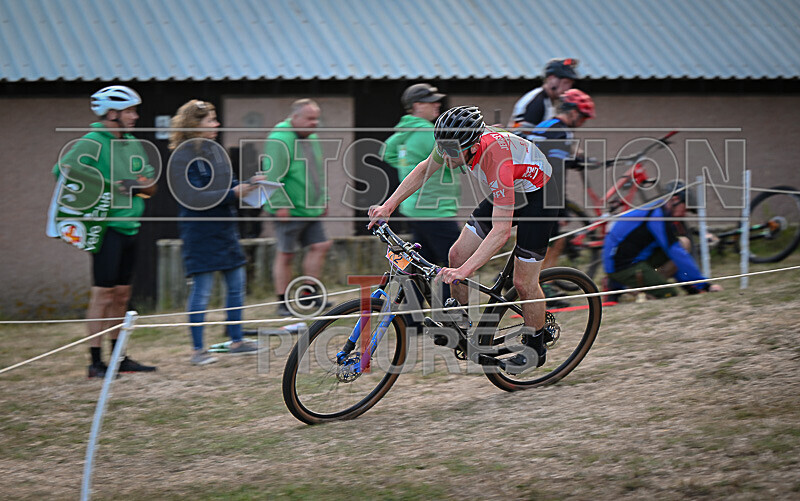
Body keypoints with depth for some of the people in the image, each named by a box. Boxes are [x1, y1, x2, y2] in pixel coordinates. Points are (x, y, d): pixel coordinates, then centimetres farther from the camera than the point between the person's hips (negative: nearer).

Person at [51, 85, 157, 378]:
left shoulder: (132, 144, 14)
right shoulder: (93, 142, -10)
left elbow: (150, 181, 17)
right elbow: (63, 168, -21)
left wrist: (138, 185, -8)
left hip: (129, 227, 8)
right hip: (108, 227, -8)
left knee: (122, 294, 12)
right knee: (103, 293, -7)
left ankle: (120, 357, 19)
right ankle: (96, 361, -4)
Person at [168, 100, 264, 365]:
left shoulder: (215, 150, 12)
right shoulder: (184, 157, -14)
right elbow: (195, 198, -20)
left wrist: (249, 184, -1)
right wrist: (233, 194, -21)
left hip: (225, 228, 8)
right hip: (200, 232, -8)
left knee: (236, 282, 10)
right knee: (202, 289, -5)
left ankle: (236, 341, 20)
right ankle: (197, 350, 2)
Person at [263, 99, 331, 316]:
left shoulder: (312, 140, 14)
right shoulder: (279, 140, -16)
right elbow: (273, 176, -20)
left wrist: (323, 199, 22)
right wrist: (280, 204, -22)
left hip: (311, 209, 9)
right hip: (289, 211, -9)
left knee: (319, 247, 5)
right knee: (286, 254, -1)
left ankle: (309, 293, 16)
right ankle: (283, 303, 6)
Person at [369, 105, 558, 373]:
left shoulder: (497, 162, -41)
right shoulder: (454, 140, -21)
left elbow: (501, 231, -43)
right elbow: (424, 169, 1)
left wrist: (464, 270, -50)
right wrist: (389, 206, -6)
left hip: (538, 197, -7)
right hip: (506, 193, 7)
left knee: (523, 282, -5)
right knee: (458, 254, -1)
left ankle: (535, 348, 16)